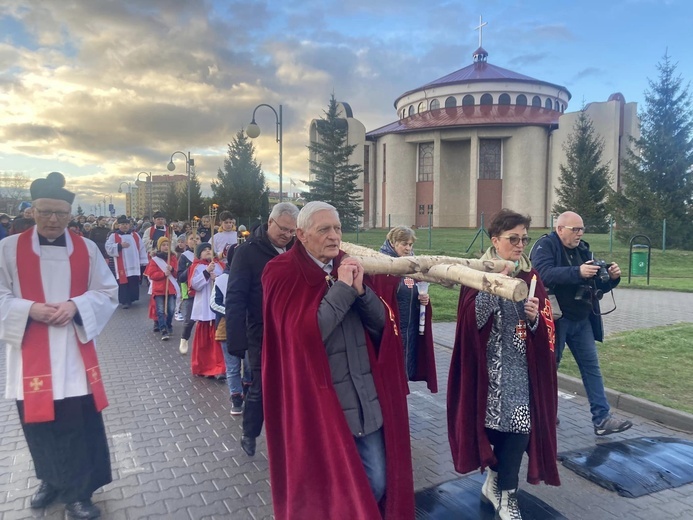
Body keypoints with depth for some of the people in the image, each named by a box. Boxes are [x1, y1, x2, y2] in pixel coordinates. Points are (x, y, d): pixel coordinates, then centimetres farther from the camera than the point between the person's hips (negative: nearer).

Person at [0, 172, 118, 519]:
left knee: (80, 426, 2)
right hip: (30, 356, 0)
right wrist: (30, 309, -16)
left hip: (74, 355, 0)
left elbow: (108, 294, 3)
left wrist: (75, 305, -14)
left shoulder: (86, 249, 1)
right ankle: (51, 480, 38)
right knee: (39, 424, 13)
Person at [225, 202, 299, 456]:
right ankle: (249, 434, 31)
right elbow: (235, 299, -12)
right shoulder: (247, 251, -9)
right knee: (261, 386, 8)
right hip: (262, 335, -4)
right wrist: (236, 339, -17)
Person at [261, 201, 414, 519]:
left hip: (367, 399, 5)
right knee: (326, 489, 11)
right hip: (320, 404, -5)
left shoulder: (350, 267, 8)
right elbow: (305, 335, -22)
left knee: (378, 483, 14)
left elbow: (382, 324, 1)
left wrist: (360, 289, -15)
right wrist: (342, 288, -19)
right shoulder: (283, 274, -9)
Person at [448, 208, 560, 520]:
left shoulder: (530, 277, 7)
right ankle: (503, 492, 30)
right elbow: (471, 321, -18)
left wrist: (536, 317, -16)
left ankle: (496, 485, 22)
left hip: (522, 368, 3)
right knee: (503, 428, 6)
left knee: (518, 427, 0)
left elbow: (546, 329, 6)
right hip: (490, 368, -3)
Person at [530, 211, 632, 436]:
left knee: (591, 366, 6)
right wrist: (578, 272, -35)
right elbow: (544, 274, -28)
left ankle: (602, 418, 11)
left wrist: (611, 278, -9)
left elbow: (597, 286, 12)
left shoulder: (583, 249, 11)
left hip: (581, 319, 7)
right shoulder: (545, 245, -9)